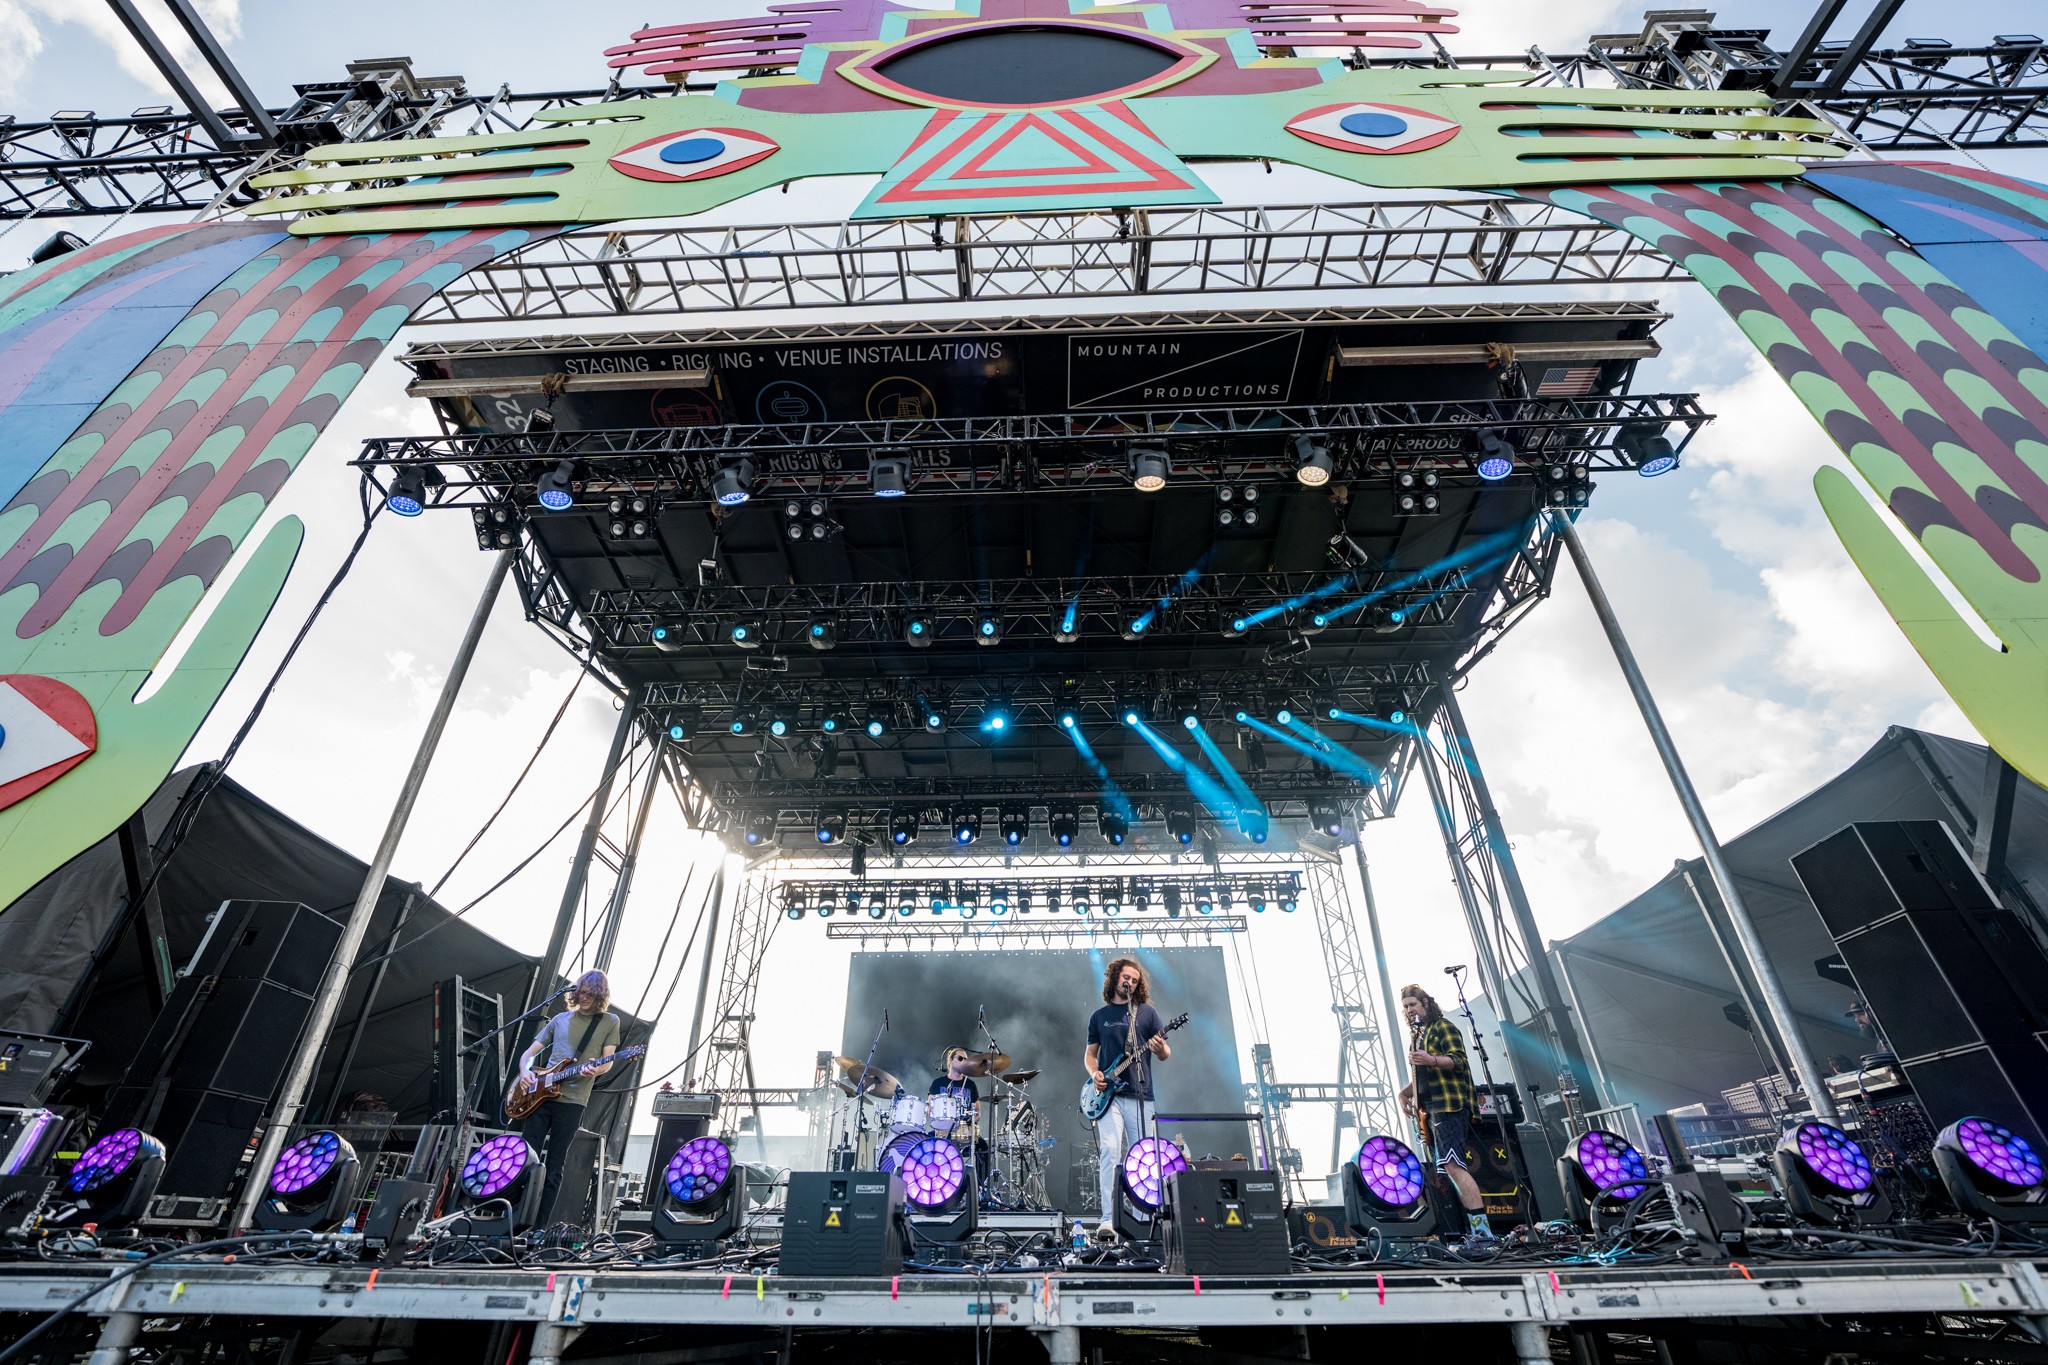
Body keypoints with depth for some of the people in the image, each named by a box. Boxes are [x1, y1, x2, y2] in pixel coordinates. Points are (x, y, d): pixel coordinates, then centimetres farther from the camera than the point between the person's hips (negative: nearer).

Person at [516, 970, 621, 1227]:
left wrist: (595, 1070, -24)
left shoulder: (610, 1021, 5)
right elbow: (529, 1053, 16)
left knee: (555, 1167, 2)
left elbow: (608, 1062, -1)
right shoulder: (560, 1019, 13)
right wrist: (525, 1070, -5)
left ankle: (540, 1226, 10)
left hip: (572, 1100, -3)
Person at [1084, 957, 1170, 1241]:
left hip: (1139, 1095, 0)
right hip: (1108, 1095, 0)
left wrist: (1159, 1048, -18)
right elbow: (1090, 1054, 17)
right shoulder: (1099, 1016, 12)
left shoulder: (1147, 1012, 7)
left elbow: (1165, 1055, 5)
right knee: (1110, 1151, -14)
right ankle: (1107, 1220, -13)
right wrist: (1094, 1073, -4)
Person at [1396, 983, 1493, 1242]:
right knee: (1448, 1167, 9)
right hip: (1431, 1109, 10)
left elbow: (1458, 1060, -15)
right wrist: (1406, 1092, 15)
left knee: (1452, 1165, -20)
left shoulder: (1443, 1027, -2)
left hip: (1450, 1106, -10)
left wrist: (1431, 1060, -30)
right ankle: (1474, 1227, 13)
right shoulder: (1417, 1035, 23)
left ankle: (1482, 1229, -23)